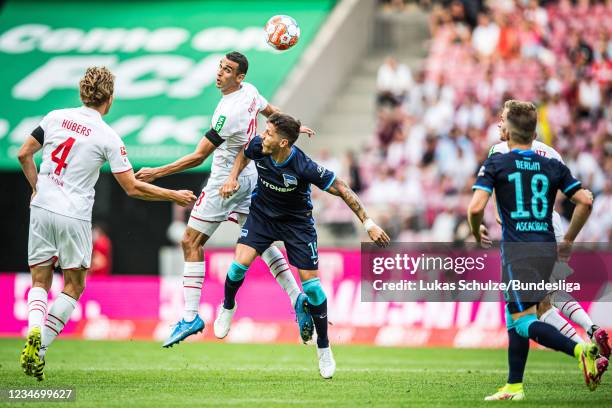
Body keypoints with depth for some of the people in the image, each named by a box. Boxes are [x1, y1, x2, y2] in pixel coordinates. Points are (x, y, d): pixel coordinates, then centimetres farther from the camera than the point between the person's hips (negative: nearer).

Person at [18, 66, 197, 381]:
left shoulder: (55, 117, 3)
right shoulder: (108, 137, -8)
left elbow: (24, 154, 8)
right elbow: (132, 188, -8)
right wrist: (174, 196, 4)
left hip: (41, 209, 4)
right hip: (74, 217, -4)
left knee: (39, 282, 11)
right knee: (74, 287, 10)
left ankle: (34, 330, -19)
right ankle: (39, 349, -4)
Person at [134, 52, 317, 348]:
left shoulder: (229, 112, -27)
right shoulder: (250, 91, -1)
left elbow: (198, 157, -25)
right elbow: (271, 112, 22)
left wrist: (157, 172, -23)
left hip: (226, 182, -9)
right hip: (250, 177, 9)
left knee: (191, 242, -3)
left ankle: (190, 316, -5)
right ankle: (297, 299, 8)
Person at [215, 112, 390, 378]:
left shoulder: (304, 167, -33)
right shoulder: (258, 147, -21)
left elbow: (341, 189, -24)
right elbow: (245, 153, 6)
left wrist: (368, 224, -24)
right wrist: (233, 177, -9)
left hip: (297, 222, -3)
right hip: (262, 214, 3)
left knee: (311, 284, -6)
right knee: (240, 263, -19)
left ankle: (324, 348, 11)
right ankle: (228, 307, 14)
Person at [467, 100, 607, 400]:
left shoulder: (496, 164, -2)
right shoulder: (553, 166, 10)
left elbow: (476, 208, -13)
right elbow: (585, 201, 4)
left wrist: (476, 236, 8)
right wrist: (568, 241, 15)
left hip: (517, 251, -6)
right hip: (547, 250, 6)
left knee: (523, 323, -8)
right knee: (514, 316, 18)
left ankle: (580, 350, -30)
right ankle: (514, 386, 19)